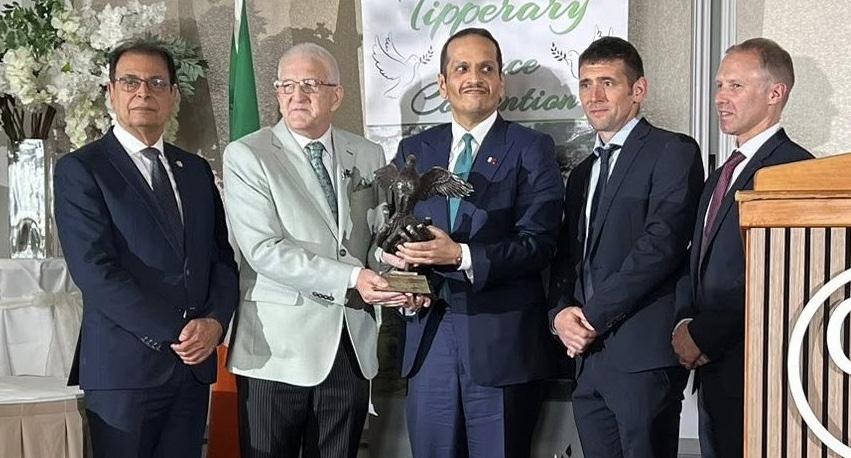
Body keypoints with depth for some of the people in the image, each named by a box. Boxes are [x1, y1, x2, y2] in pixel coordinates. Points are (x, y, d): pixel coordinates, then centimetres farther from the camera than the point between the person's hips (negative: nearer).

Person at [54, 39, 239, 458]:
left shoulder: (196, 170, 14)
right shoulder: (79, 169, -4)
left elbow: (222, 257, 12)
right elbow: (94, 271, -14)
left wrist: (215, 321, -7)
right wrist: (171, 335, -16)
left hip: (194, 363, 5)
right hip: (124, 367, -5)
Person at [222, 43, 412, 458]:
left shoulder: (367, 155, 10)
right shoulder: (246, 156, -5)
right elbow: (264, 250, -14)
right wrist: (350, 279, -22)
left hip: (352, 344, 4)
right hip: (278, 348, -4)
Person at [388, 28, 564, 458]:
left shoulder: (531, 149, 0)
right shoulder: (413, 150, 13)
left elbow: (538, 242, -10)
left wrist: (461, 255, -23)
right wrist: (397, 254, -12)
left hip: (501, 338, -3)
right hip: (427, 334, 4)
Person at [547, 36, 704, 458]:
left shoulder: (672, 152, -2)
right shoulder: (581, 173, 22)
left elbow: (661, 244, -14)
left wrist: (593, 316, -12)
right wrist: (561, 313, -2)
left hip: (643, 354, -7)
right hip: (588, 356, 7)